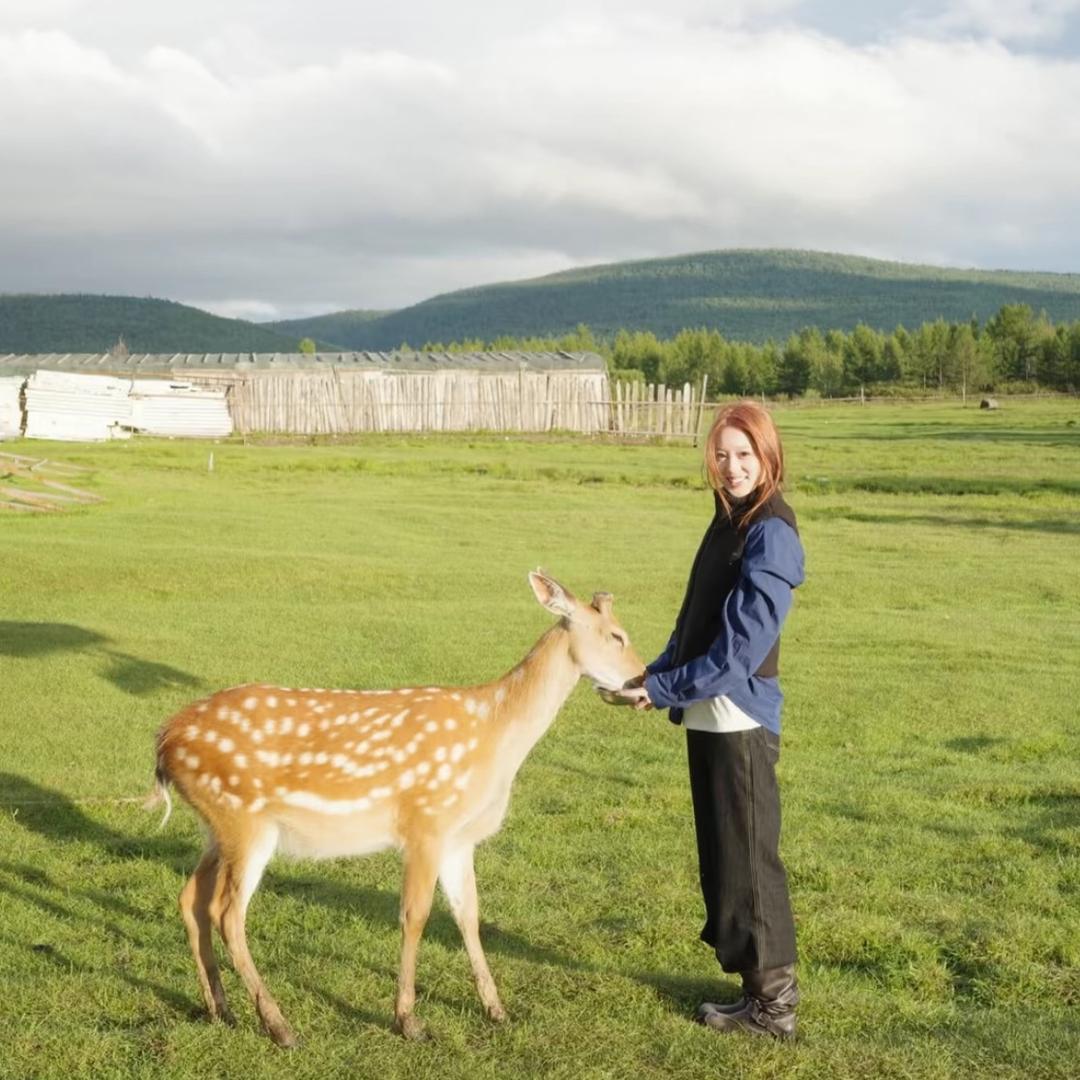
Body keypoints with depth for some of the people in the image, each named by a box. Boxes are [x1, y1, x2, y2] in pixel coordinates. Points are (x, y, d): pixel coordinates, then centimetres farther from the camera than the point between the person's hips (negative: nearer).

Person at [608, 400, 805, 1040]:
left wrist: (666, 689, -15)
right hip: (707, 717, 9)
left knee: (747, 860, 0)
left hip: (740, 721, -9)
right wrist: (655, 675, 4)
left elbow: (742, 644, -20)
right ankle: (762, 986, 25)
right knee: (723, 856, 15)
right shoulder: (728, 522, 12)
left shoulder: (771, 534, -16)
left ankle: (774, 1004, 11)